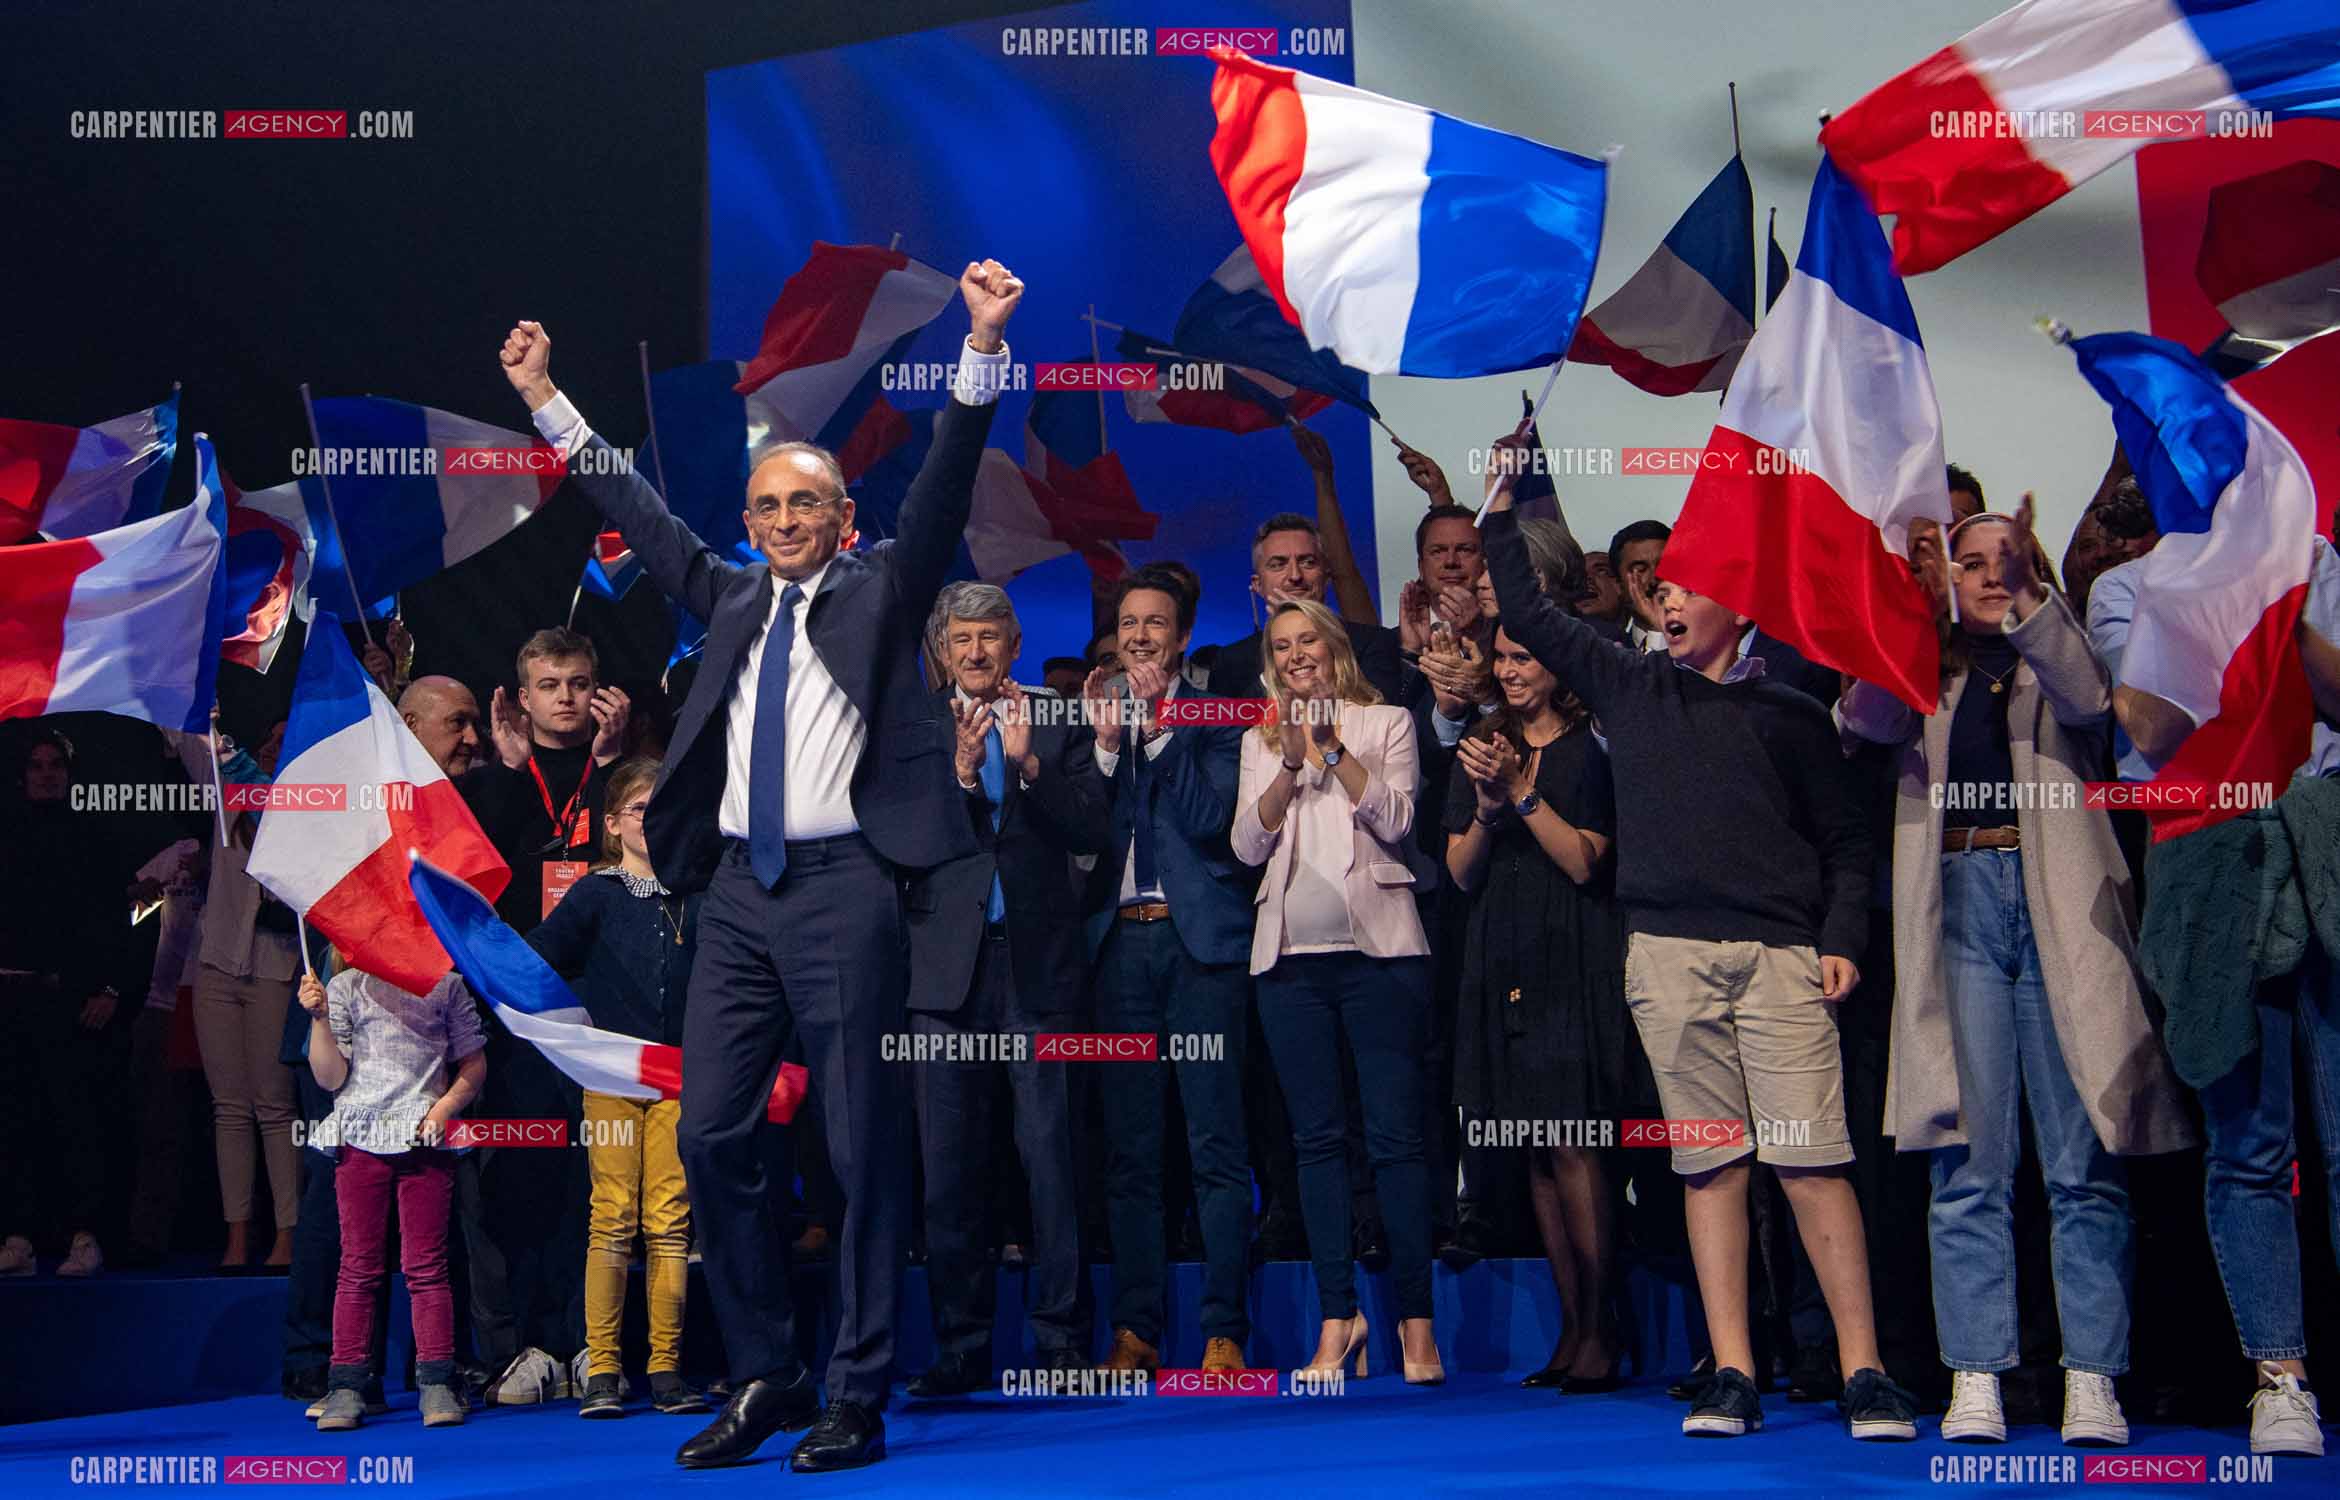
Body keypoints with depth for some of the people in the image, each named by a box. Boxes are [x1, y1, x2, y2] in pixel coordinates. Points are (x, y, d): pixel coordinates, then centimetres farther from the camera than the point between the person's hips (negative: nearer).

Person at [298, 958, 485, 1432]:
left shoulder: (446, 984, 10)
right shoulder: (345, 987, 9)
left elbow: (474, 1062, 12)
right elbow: (330, 1078, 4)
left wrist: (447, 1105, -4)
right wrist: (319, 1017, -8)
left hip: (425, 1139, 0)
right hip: (360, 1138, 1)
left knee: (426, 1265, -2)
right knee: (358, 1267, 1)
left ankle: (437, 1385, 2)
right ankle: (346, 1388, 6)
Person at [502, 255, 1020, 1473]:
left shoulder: (880, 591, 7)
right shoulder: (734, 599, 18)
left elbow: (944, 485, -3)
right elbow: (642, 517, 27)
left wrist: (983, 347, -14)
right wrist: (547, 404, 29)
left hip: (842, 885, -5)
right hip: (736, 888, 5)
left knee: (860, 1145, -1)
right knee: (711, 1137, 4)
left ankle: (857, 1396, 7)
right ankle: (763, 1378, 17)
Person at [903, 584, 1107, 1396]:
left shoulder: (1057, 721, 9)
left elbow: (1091, 829, -1)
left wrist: (1029, 763, -12)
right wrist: (961, 773, -14)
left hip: (1038, 962, -1)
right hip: (947, 960, 1)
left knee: (1049, 1154, -2)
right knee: (949, 1167, 3)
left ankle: (1062, 1337, 7)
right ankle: (960, 1348, 12)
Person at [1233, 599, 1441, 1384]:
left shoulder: (1386, 722, 9)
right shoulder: (1261, 739, 16)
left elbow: (1396, 820, -3)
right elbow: (1247, 843, 6)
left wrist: (1334, 748, -9)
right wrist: (1291, 761, -6)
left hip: (1377, 948, -3)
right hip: (1291, 953, 3)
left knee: (1395, 1134, -6)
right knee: (1317, 1137, 3)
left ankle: (1415, 1318, 0)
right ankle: (1338, 1316, 9)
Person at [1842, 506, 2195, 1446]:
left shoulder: (2056, 654, 15)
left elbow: (2089, 700, -8)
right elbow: (1867, 721, -3)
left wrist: (2028, 597, -20)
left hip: (2058, 906, -1)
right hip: (1958, 903, 1)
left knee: (2083, 1162, -2)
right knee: (1970, 1162, -1)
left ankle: (2092, 1379, 2)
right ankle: (1976, 1377, 2)